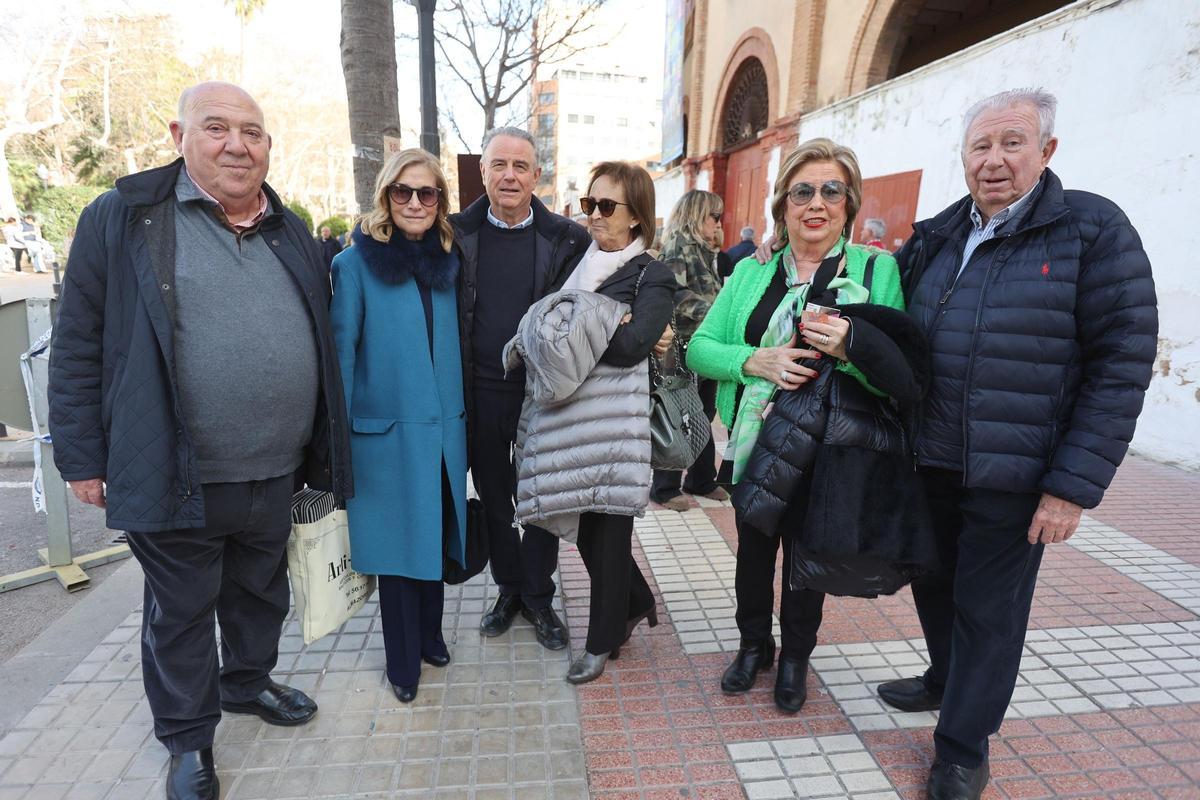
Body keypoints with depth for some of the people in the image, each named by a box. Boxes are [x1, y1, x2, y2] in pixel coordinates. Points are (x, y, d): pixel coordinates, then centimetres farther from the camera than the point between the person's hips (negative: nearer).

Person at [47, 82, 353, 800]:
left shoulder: (292, 235, 8)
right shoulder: (123, 219, -5)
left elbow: (320, 342, 13)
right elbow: (79, 346, -4)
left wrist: (322, 452, 13)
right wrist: (82, 455, -5)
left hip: (276, 473, 4)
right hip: (176, 476, -4)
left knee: (262, 592, 22)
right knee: (181, 610, 14)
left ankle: (248, 682, 48)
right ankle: (189, 738, 36)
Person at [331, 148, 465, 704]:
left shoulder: (448, 261, 8)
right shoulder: (356, 263, -5)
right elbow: (340, 349, -5)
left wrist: (459, 412, 12)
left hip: (444, 427, 4)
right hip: (386, 429, -4)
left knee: (435, 533, 15)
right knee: (396, 539, 7)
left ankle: (429, 633, 37)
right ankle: (403, 660, 26)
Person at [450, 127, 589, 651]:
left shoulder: (567, 239, -3)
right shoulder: (457, 235, 0)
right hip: (482, 394, 2)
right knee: (493, 497, 15)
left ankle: (538, 598, 29)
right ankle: (508, 589, 36)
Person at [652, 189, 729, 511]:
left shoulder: (706, 250, 17)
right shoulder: (679, 245, -9)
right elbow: (678, 294, -21)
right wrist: (713, 314, -26)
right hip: (686, 348, -9)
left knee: (704, 417, 15)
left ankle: (701, 480, 28)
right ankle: (665, 488, 12)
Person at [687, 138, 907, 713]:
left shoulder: (878, 269, -3)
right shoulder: (751, 271, 5)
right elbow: (700, 348, -2)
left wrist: (852, 350, -27)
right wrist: (754, 361, -20)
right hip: (754, 445, 2)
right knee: (753, 551, 15)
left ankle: (795, 659, 38)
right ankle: (753, 646, 40)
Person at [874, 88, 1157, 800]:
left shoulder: (1094, 229, -8)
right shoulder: (935, 237, 7)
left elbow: (1122, 365, -12)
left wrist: (1074, 486, -16)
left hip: (1013, 475, -5)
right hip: (930, 461, 5)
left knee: (988, 609, 8)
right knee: (933, 582, 20)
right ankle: (946, 679, 47)